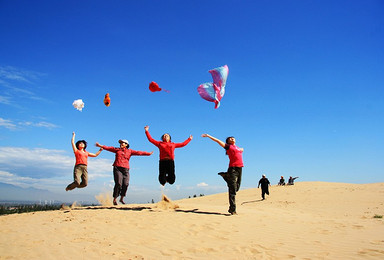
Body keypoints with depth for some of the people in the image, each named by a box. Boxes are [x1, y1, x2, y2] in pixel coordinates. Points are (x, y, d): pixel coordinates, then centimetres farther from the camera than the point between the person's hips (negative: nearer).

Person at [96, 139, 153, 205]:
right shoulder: (117, 149, 17)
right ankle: (114, 199, 0)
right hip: (117, 168, -1)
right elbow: (109, 148, 11)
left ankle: (122, 198, 10)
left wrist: (148, 153, 3)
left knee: (126, 184, -9)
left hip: (125, 169, 1)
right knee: (118, 184, -11)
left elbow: (138, 152, 10)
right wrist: (101, 146, -1)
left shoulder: (129, 151, 16)